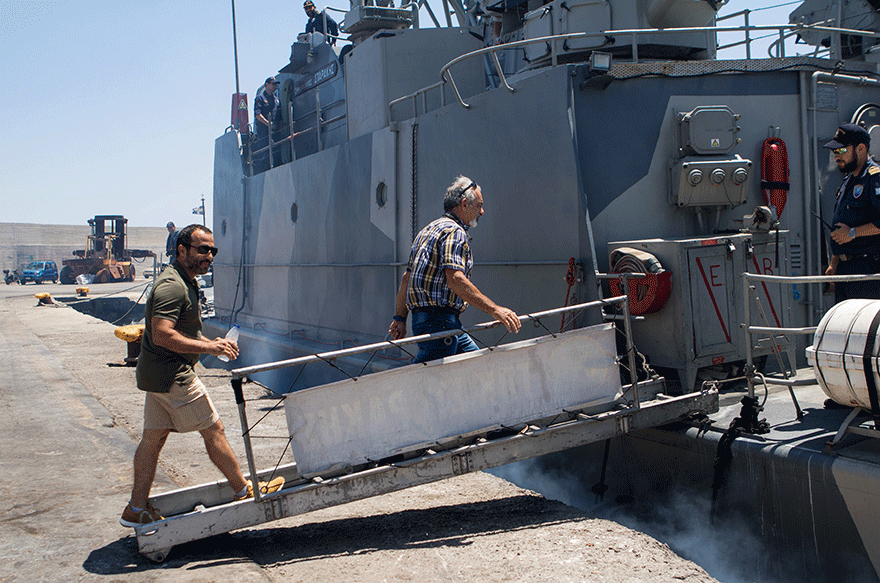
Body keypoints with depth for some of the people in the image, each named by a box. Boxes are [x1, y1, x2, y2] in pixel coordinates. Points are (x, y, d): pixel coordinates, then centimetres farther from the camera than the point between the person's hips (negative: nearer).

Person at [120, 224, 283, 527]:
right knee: (213, 430, 0)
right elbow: (163, 335, -27)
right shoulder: (172, 286, -18)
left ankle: (137, 510, 16)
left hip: (156, 374, 10)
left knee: (153, 438, 11)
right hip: (172, 376, -10)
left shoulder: (186, 283, 16)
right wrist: (209, 347, -25)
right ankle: (245, 492, 12)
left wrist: (212, 343, 11)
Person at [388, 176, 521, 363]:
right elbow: (455, 279, -25)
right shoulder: (454, 232, -11)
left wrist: (400, 318, 21)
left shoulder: (429, 229, 21)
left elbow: (407, 277, 20)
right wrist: (494, 310, -27)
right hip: (439, 320, -10)